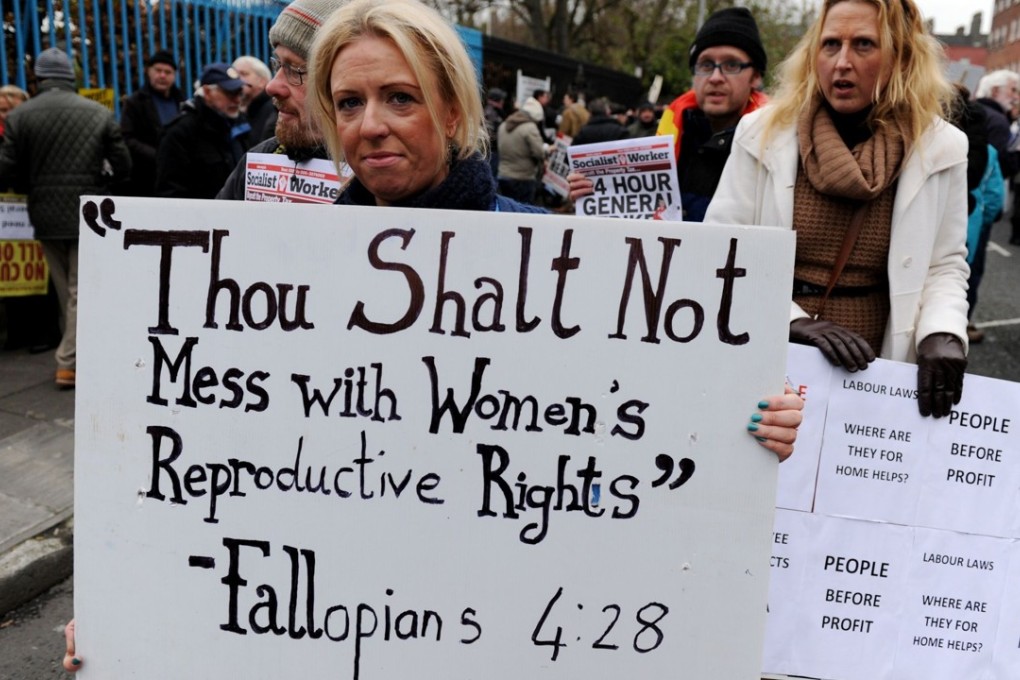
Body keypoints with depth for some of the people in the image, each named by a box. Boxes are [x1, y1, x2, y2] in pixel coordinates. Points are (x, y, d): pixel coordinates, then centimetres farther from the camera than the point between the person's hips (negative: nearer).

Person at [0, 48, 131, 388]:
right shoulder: (100, 114, -4)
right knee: (81, 290, 2)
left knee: (65, 292, 16)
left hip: (45, 216, 2)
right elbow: (122, 166, -4)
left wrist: (36, 188, 15)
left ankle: (77, 351, 25)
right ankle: (69, 363, -3)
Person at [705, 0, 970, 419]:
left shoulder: (940, 148, -3)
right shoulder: (763, 132, -6)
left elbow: (945, 265, 3)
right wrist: (793, 320, -19)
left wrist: (941, 331, -17)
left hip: (871, 373, 1)